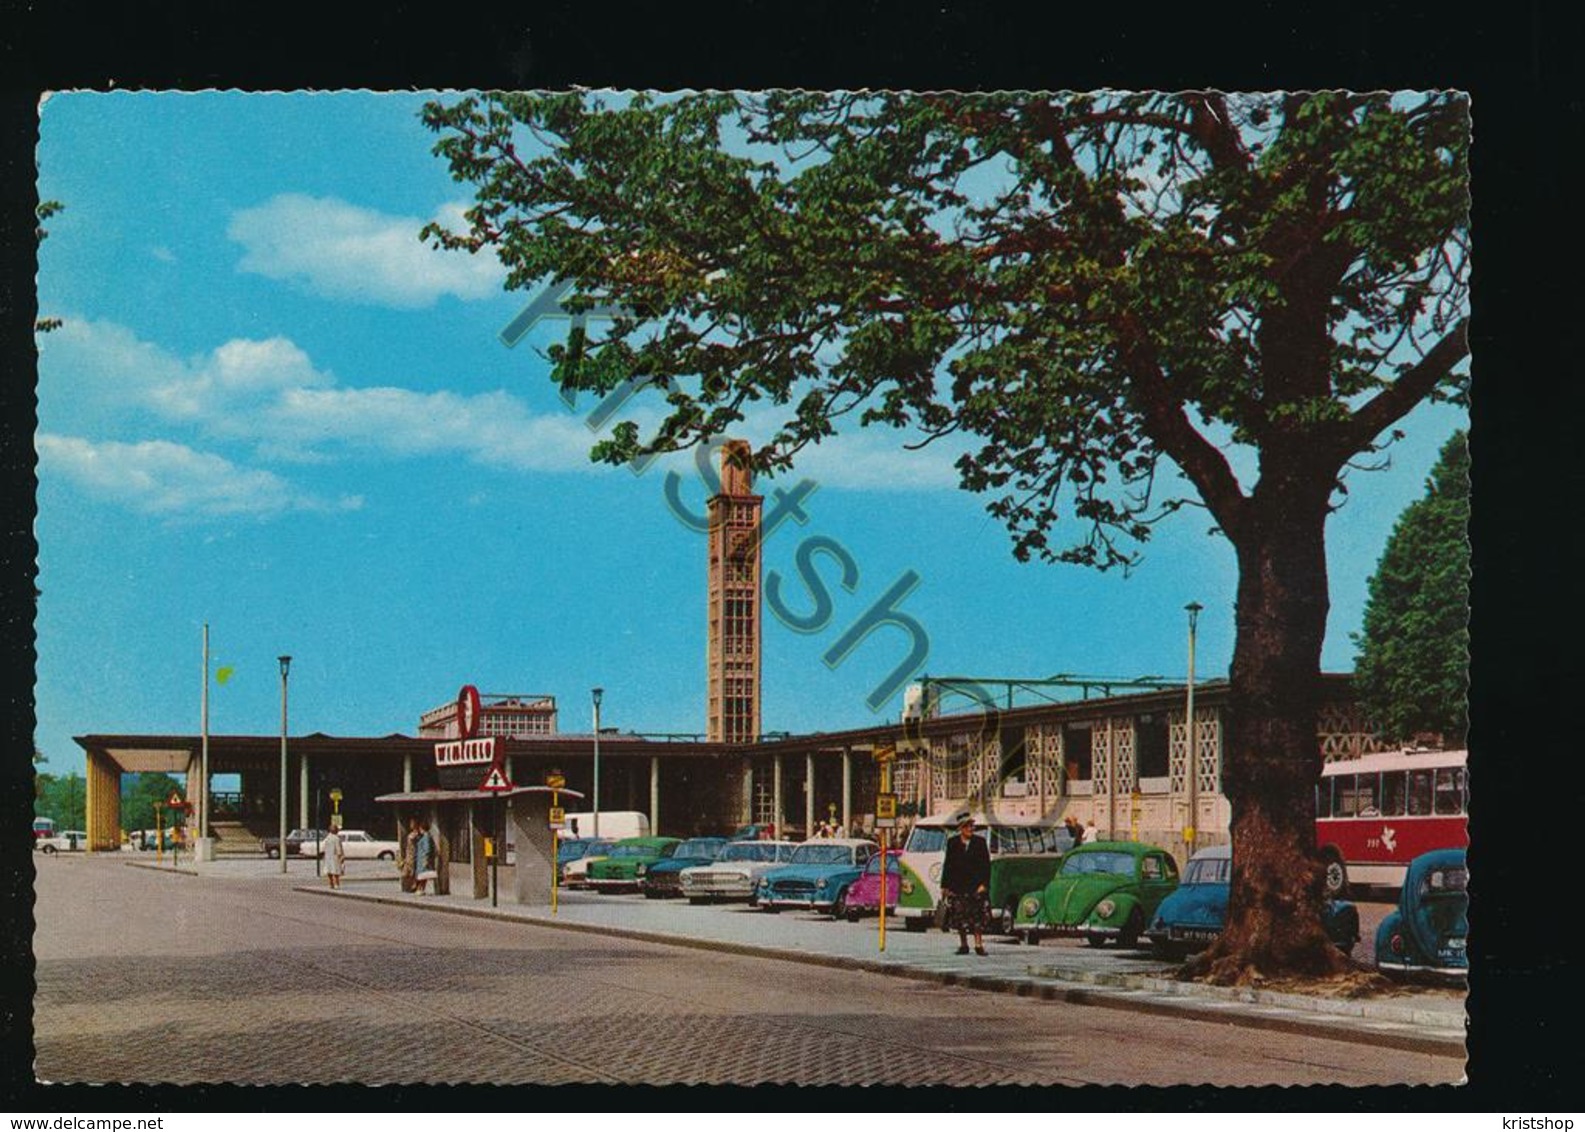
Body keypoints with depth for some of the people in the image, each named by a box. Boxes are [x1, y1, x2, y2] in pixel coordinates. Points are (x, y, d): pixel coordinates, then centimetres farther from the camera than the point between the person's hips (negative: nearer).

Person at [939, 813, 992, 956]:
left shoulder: (980, 842, 4)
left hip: (976, 885, -1)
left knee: (978, 917, -5)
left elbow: (986, 865, 2)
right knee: (960, 917, 3)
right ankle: (963, 945, 12)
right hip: (957, 886, 1)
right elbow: (947, 865, 9)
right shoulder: (953, 843, 7)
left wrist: (984, 884, -8)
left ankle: (979, 945, -1)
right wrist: (944, 886, 5)